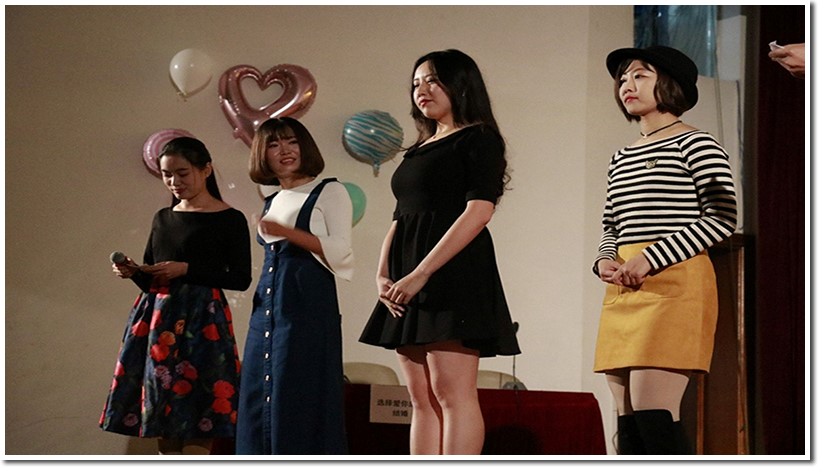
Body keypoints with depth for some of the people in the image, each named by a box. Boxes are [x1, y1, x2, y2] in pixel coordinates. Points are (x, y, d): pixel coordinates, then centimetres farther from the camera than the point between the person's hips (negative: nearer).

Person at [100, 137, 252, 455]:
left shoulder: (230, 220, -3)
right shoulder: (162, 218, 15)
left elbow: (241, 278, -7)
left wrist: (187, 270, -14)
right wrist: (133, 273, -3)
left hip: (201, 321, -6)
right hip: (156, 319, 6)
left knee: (195, 426, -11)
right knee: (163, 422, 5)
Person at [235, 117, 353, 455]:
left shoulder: (329, 192, 0)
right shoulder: (271, 203, 20)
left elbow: (341, 252, -10)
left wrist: (288, 233, -19)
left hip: (307, 303, -7)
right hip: (267, 308, 7)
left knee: (299, 394, -11)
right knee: (261, 395, 3)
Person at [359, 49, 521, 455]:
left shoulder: (479, 139, -2)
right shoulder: (419, 150, 23)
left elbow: (478, 212, -14)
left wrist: (421, 273, -19)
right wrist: (383, 275, 2)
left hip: (452, 272, -8)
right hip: (409, 286, 8)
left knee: (452, 392, -13)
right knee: (421, 398, 4)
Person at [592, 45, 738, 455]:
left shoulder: (694, 144, -2)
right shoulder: (621, 158, 20)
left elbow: (722, 218, -10)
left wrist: (651, 258, -16)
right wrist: (604, 260, 1)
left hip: (675, 284, -7)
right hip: (622, 291, 8)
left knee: (653, 413, -17)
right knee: (629, 419, 2)